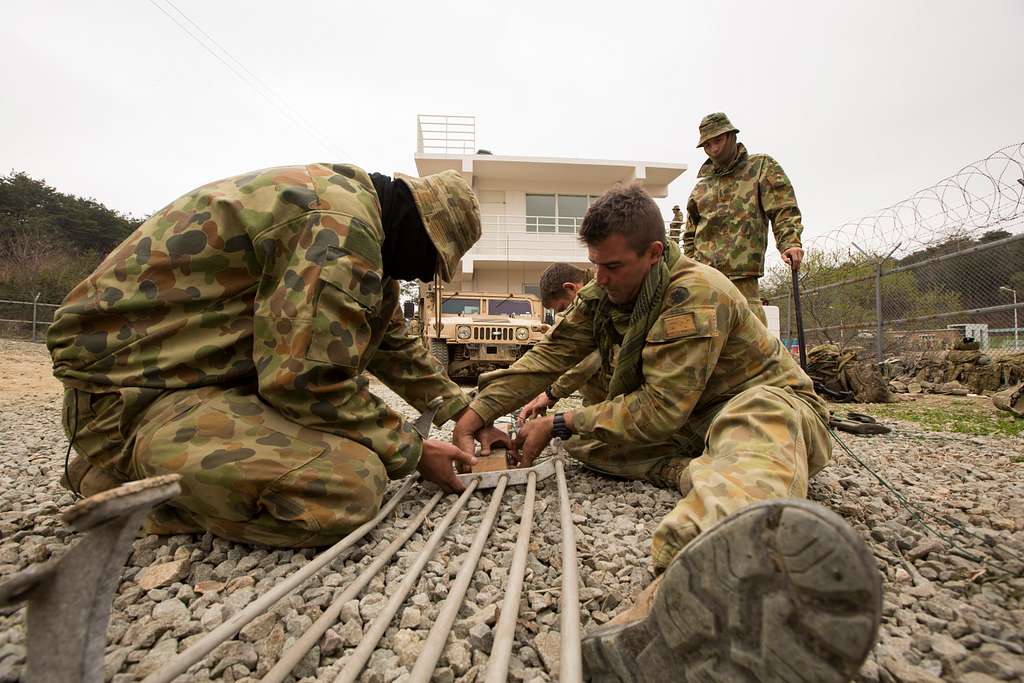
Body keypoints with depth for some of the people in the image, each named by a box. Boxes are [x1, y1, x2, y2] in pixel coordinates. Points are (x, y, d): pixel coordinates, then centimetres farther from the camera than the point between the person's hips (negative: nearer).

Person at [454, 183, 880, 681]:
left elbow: (661, 409, -28)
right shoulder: (602, 294, 0)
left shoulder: (697, 293, -24)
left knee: (758, 425, -43)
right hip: (682, 426, 7)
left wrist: (558, 425, -22)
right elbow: (549, 355, -1)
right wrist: (479, 411, -12)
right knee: (582, 436, -14)